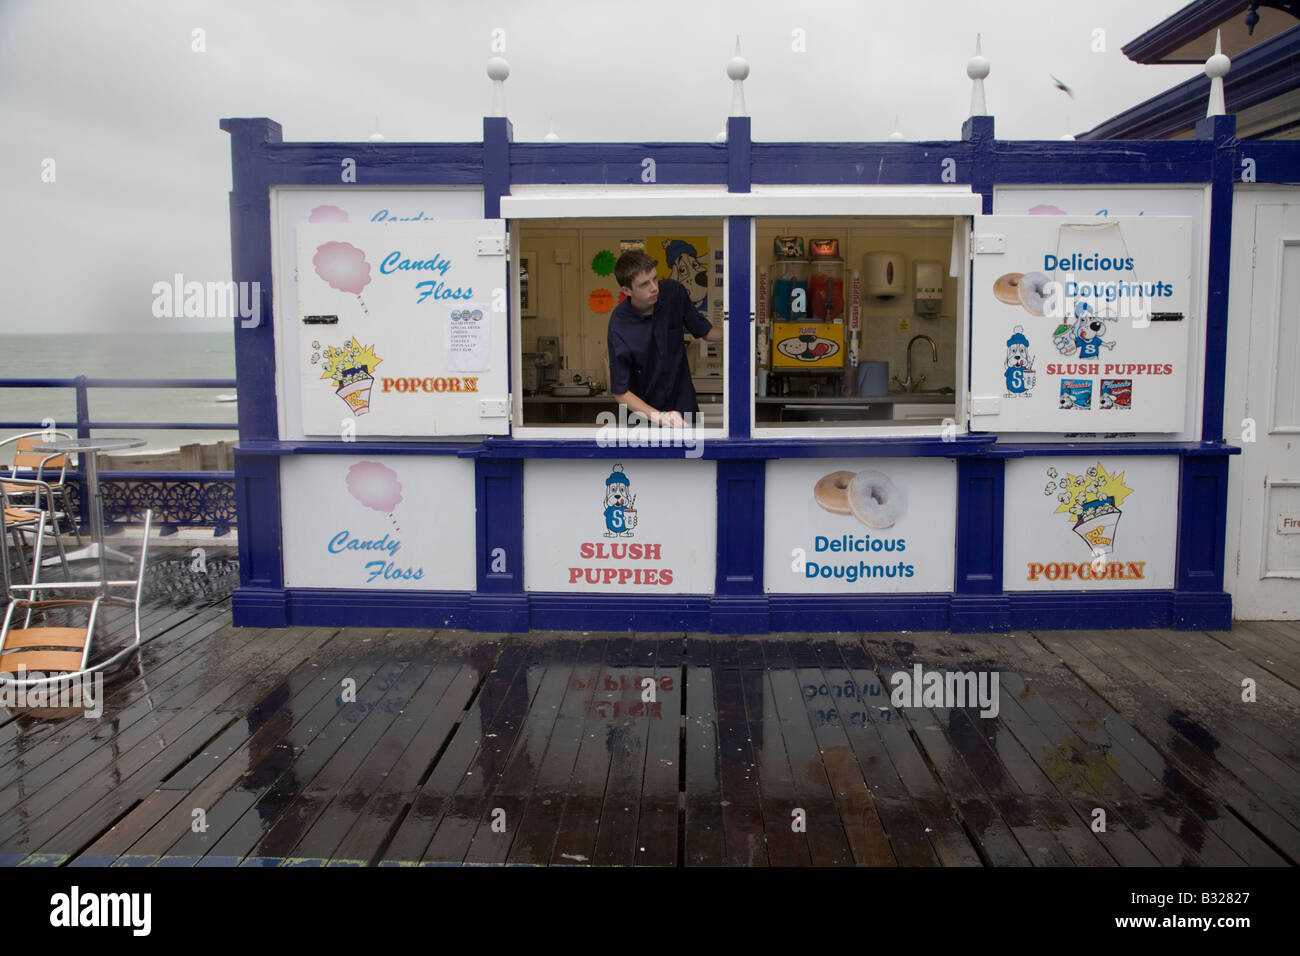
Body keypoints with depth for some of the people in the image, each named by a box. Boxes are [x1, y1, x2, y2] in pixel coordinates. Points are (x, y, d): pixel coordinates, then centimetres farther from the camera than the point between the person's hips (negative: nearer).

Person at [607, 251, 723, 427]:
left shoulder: (674, 292, -13)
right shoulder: (619, 327, -25)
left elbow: (704, 331, 1)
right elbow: (619, 392, -22)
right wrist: (658, 417, -34)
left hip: (683, 401, 3)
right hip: (644, 408, -3)